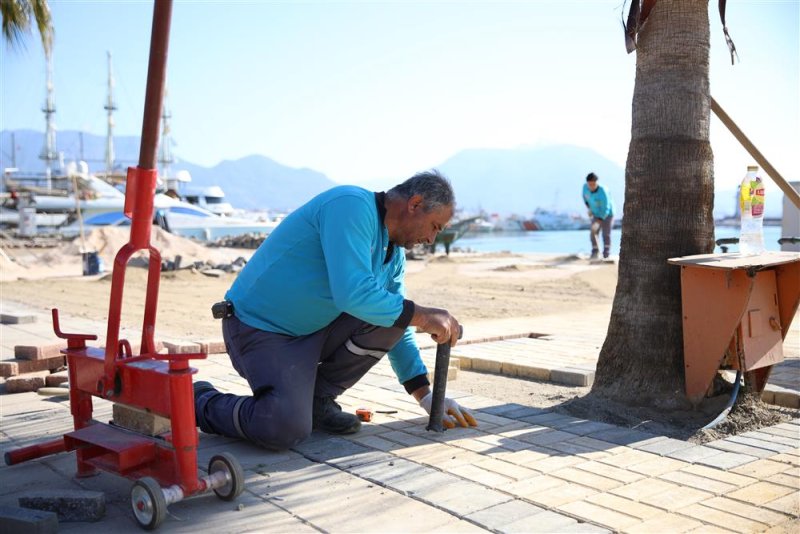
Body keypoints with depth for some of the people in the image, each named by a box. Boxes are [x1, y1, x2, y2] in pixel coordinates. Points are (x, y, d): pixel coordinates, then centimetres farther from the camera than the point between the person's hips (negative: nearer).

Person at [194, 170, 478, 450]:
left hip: (316, 331, 9)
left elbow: (398, 329, 15)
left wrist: (426, 396, 10)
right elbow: (353, 294, -33)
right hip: (260, 328, -9)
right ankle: (202, 402, 2)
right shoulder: (352, 206, -20)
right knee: (286, 429, -27)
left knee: (392, 316, -7)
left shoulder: (395, 254, 8)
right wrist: (423, 316, -23)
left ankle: (318, 398, 5)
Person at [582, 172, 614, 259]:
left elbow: (605, 209, -35)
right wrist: (589, 208, 4)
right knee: (593, 233, -5)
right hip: (596, 214, 5)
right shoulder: (585, 187, -17)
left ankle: (606, 252, 10)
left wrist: (598, 221, -42)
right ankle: (595, 251, 10)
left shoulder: (603, 192, -34)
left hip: (607, 214, -5)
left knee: (606, 234, -8)